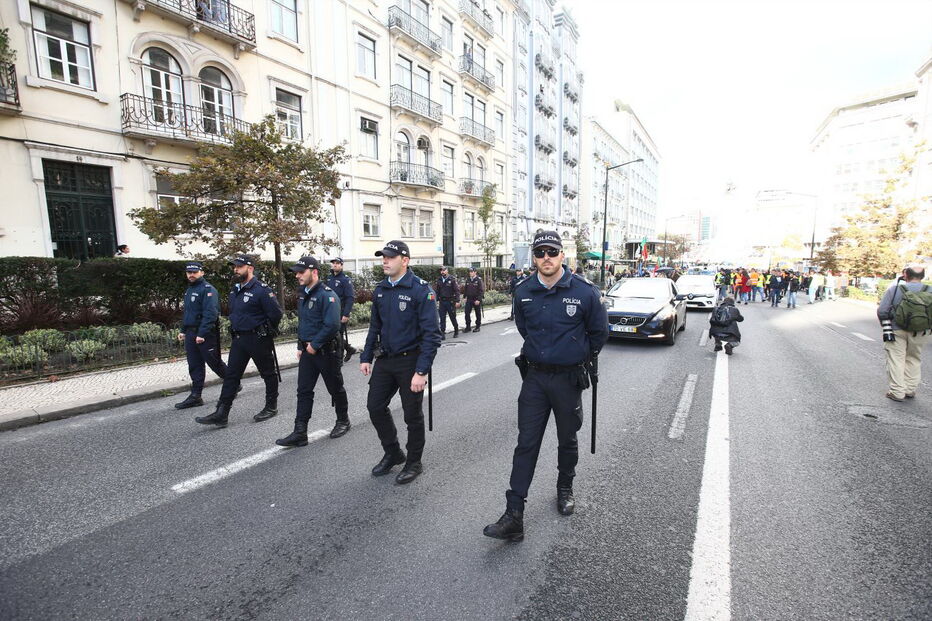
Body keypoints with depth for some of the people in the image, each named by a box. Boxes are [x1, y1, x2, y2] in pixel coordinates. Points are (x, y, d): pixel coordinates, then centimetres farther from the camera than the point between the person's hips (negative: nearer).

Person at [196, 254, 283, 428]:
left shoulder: (261, 290, -17)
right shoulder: (235, 290, 11)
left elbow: (276, 312, -18)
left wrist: (267, 332, -5)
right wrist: (235, 328, 18)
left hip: (258, 339, -8)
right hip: (239, 338, 8)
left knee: (268, 373, 7)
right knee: (231, 375, 6)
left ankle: (271, 407, 22)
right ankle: (221, 414, 10)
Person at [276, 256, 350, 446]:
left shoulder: (327, 295, -19)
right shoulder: (303, 294, 10)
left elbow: (332, 325, -28)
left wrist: (314, 345, -20)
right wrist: (301, 346, 15)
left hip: (327, 351, -8)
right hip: (308, 350, 8)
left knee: (335, 388, 10)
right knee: (304, 391, 6)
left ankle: (343, 421, 30)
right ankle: (300, 433, 10)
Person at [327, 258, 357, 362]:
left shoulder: (345, 279, -9)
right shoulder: (329, 278, 11)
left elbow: (350, 298, -15)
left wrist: (346, 314, -20)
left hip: (341, 313, -7)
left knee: (338, 334, -2)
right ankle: (349, 349, 31)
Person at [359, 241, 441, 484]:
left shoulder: (421, 290, -15)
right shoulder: (380, 290, 6)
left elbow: (432, 333, -19)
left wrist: (422, 371, -23)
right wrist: (366, 357, 11)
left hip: (410, 361, -6)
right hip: (385, 359, 7)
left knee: (412, 414, 8)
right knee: (375, 407, 13)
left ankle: (414, 462, 29)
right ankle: (393, 453, 35)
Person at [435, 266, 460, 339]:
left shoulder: (452, 279, -6)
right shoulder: (439, 280, 8)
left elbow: (457, 290, -8)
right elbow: (438, 291, 15)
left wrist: (457, 301, -14)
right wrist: (436, 300, 8)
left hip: (450, 302, -4)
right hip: (442, 302, 4)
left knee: (453, 317, 8)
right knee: (442, 319, 1)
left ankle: (456, 331, 28)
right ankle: (442, 334, 4)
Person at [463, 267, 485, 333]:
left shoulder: (479, 280, -8)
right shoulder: (468, 280, 9)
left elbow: (481, 291, -12)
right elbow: (465, 289, 17)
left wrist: (478, 299, -18)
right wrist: (465, 297, 9)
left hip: (476, 300, -5)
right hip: (469, 299, 5)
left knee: (478, 314, 6)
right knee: (467, 313, -1)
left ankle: (477, 327, 17)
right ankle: (468, 327, 8)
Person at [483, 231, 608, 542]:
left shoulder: (584, 291, -11)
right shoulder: (524, 291, -2)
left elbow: (599, 332, 3)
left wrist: (579, 357, 11)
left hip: (568, 379, -1)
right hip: (534, 377, 2)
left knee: (567, 441, 17)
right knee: (526, 444, 0)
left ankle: (565, 489, 43)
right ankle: (514, 516, 5)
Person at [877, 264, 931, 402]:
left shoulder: (895, 288, -10)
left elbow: (882, 311, -12)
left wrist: (886, 329, -2)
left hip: (897, 331, -3)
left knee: (896, 359, 4)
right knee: (914, 360, 16)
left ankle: (897, 392, 5)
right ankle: (910, 390, 22)